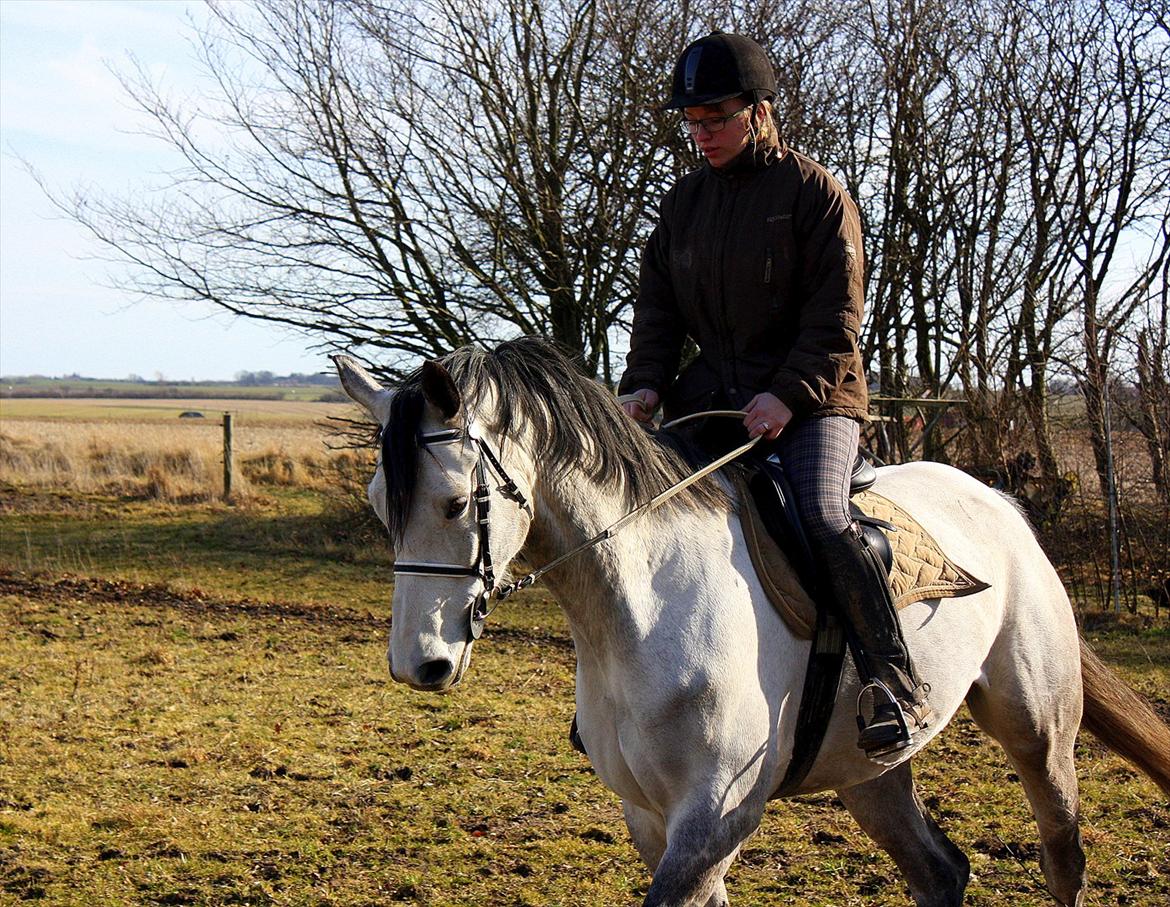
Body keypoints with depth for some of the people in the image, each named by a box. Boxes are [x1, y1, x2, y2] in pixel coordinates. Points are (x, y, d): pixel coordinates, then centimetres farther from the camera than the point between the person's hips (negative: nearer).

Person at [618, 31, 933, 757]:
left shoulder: (814, 191, -5)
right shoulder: (685, 201, 12)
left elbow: (836, 314, -11)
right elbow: (658, 303, 12)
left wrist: (788, 395, -23)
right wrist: (645, 383, -6)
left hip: (810, 396, -6)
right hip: (712, 394, 6)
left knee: (823, 517, -28)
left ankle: (899, 688, -22)